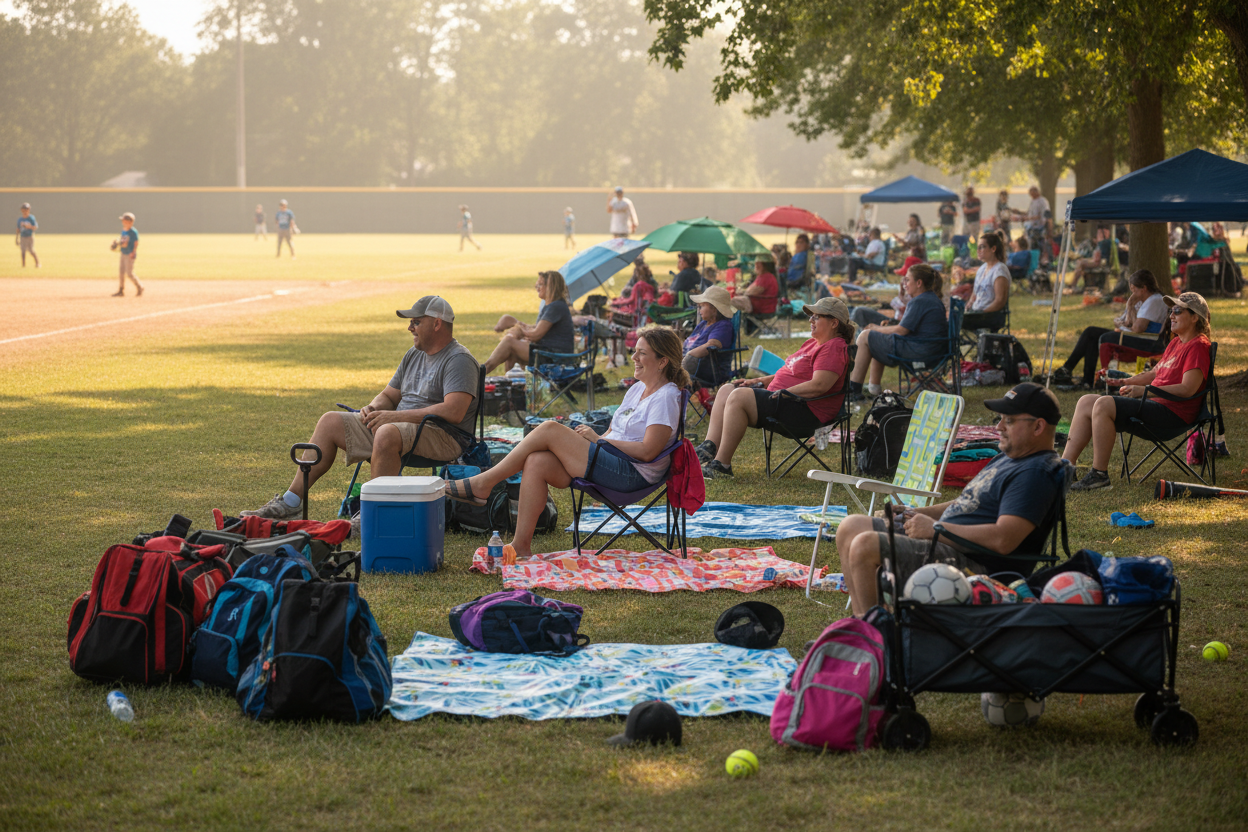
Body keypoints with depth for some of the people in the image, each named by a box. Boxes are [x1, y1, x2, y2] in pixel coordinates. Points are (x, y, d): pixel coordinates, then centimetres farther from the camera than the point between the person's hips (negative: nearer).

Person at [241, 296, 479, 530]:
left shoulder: (459, 360, -10)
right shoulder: (414, 355, 19)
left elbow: (453, 412, -24)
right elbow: (388, 395, 25)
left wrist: (394, 416, -21)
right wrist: (373, 408, -2)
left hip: (442, 437, -9)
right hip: (400, 426, 9)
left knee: (388, 433, -40)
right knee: (331, 421, 2)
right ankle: (291, 501, 1)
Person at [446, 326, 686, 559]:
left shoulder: (666, 398, -9)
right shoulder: (637, 389, 20)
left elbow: (647, 451, -18)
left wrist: (598, 439, -12)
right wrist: (588, 437, 2)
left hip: (631, 474, -9)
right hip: (611, 464, 9)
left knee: (549, 430, -16)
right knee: (536, 462, -14)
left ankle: (483, 484, -9)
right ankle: (521, 545, -15)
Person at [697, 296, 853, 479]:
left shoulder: (834, 348, -11)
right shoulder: (813, 343, 22)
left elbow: (819, 386, -23)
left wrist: (782, 392, -20)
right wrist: (758, 381, 16)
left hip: (806, 412, -11)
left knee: (739, 397, -26)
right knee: (726, 390, 4)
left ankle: (721, 464, -26)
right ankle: (709, 448, -11)